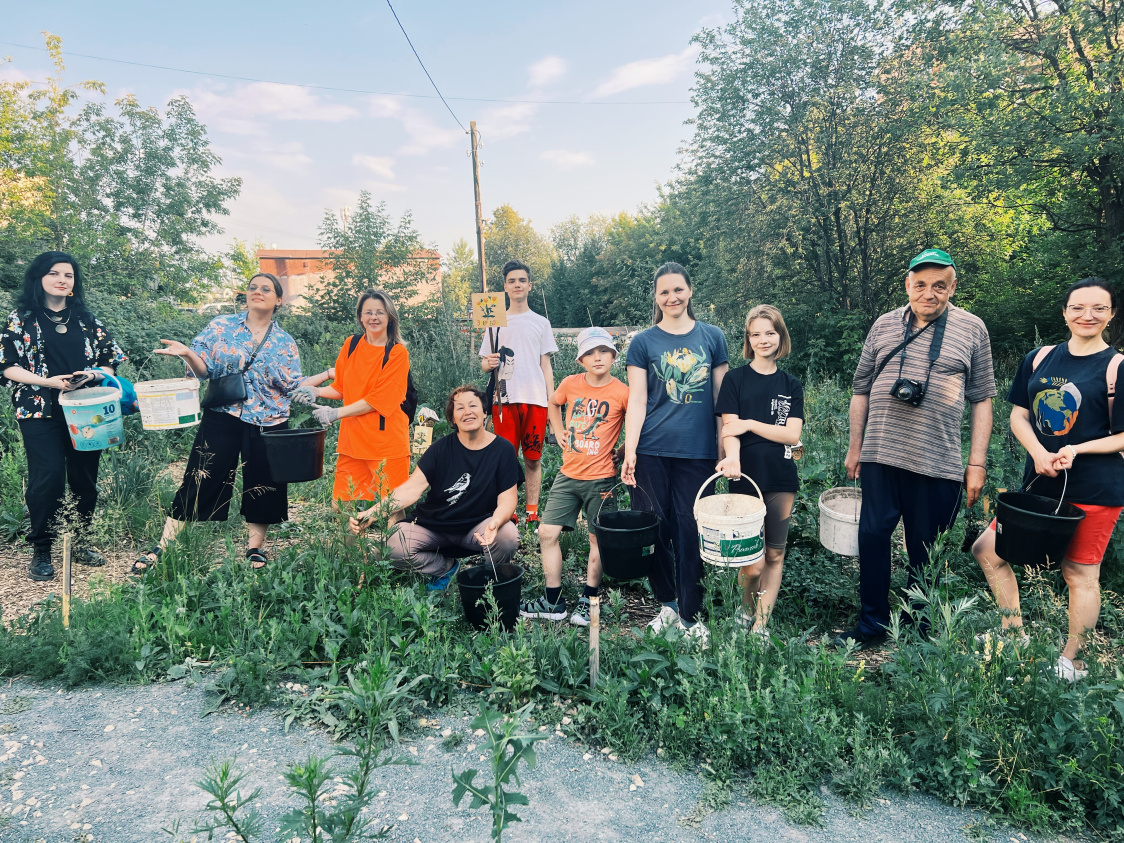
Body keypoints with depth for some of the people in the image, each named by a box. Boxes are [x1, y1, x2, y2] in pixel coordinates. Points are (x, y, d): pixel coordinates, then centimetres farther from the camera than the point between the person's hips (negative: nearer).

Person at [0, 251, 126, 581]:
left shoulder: (86, 319, 13)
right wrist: (51, 382, -14)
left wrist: (92, 375, -9)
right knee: (48, 477, -11)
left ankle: (81, 542, 20)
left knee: (85, 478, 4)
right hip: (41, 411, -3)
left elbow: (110, 361, 12)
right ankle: (41, 551, 5)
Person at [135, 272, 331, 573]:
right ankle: (161, 547, 10)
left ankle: (255, 548, 25)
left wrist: (329, 375, -3)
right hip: (223, 420, -1)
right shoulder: (221, 326, 3)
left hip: (268, 424, 2)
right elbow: (205, 370, 0)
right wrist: (187, 353, -19)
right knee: (199, 481, -1)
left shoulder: (285, 343, 7)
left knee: (263, 486, 8)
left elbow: (292, 387, 4)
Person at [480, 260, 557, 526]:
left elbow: (546, 365, 10)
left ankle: (532, 513, 10)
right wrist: (488, 363, -14)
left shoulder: (541, 322, 11)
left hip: (535, 399, 0)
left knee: (533, 459, 3)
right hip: (504, 399, 0)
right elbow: (484, 362, 10)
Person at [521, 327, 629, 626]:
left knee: (598, 539, 6)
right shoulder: (570, 384, 1)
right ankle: (553, 602, 14)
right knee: (547, 532, 2)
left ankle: (587, 601, 21)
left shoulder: (621, 392, -11)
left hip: (601, 478, -4)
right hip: (568, 474, 4)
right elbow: (553, 404, 22)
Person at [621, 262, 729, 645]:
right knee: (656, 528, 4)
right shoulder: (643, 342, 5)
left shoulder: (712, 337, 8)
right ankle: (666, 604, 24)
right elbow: (637, 401, 1)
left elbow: (722, 397, 11)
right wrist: (629, 453, -6)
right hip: (652, 452, 0)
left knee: (690, 530, 2)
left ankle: (689, 614, 16)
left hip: (698, 452, 0)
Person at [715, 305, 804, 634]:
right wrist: (732, 457, -28)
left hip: (781, 480, 3)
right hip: (745, 478, -3)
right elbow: (729, 430, -8)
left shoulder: (791, 385, 9)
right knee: (753, 563, -5)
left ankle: (761, 625, 21)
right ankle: (746, 606, 27)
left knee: (775, 555, 7)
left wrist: (749, 424, -11)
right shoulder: (735, 379, 2)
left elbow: (792, 434, -1)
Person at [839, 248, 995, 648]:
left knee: (926, 553, 7)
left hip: (939, 464, -1)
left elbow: (981, 399, 5)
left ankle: (920, 634, 24)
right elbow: (861, 390, 13)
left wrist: (977, 463, 1)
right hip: (880, 456, 2)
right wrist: (855, 447, 10)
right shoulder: (884, 325, 9)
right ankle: (871, 626, 19)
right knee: (872, 536, 4)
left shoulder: (971, 328, 4)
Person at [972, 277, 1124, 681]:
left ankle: (1070, 662, 22)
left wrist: (1077, 450, -20)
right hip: (1039, 483, 5)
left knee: (1080, 572, 3)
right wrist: (1039, 453, -10)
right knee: (987, 550, 4)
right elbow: (1019, 414, 8)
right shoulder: (1040, 358, 8)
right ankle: (1015, 634, 23)